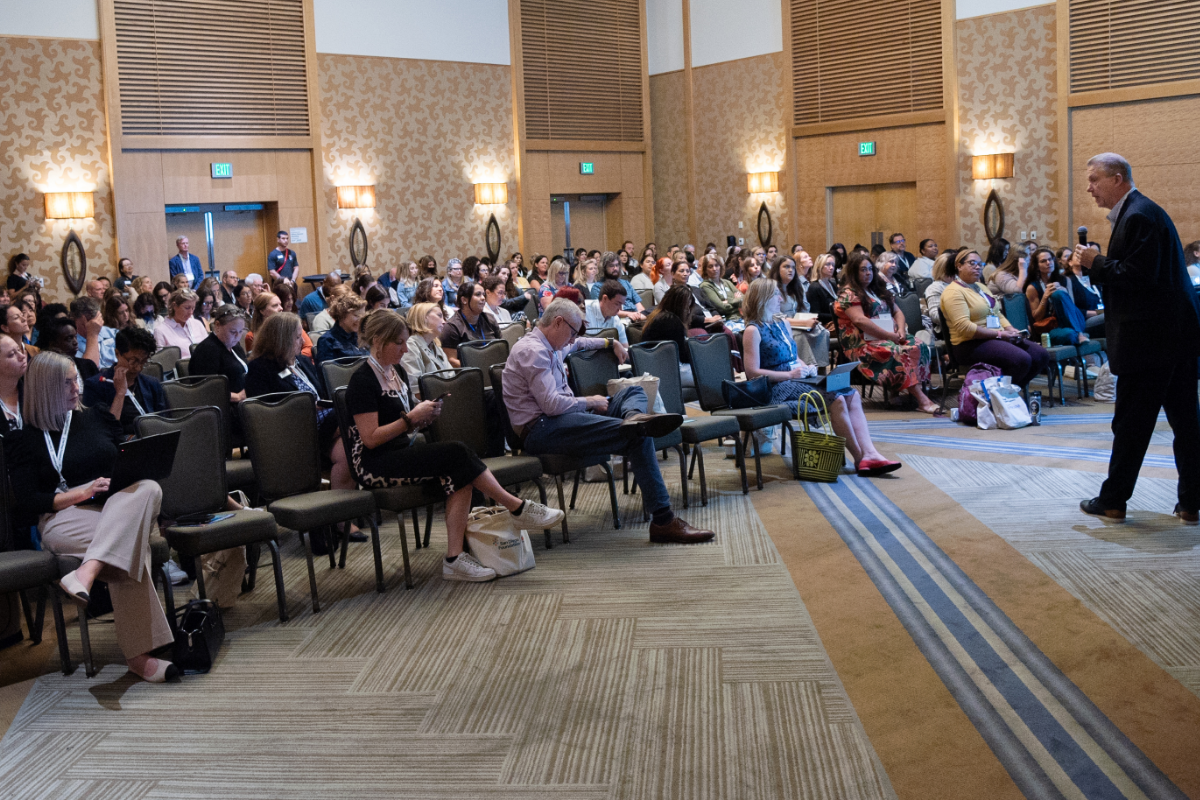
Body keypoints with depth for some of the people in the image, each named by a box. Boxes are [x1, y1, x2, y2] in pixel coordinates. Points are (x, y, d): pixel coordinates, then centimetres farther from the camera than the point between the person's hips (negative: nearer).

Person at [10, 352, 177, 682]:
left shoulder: (98, 417, 19)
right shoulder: (27, 439, 8)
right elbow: (26, 500, 0)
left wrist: (122, 487, -2)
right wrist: (82, 493, -13)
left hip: (119, 507, 3)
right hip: (62, 518, -3)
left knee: (148, 488, -36)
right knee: (129, 542, -36)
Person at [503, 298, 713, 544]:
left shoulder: (550, 346, 20)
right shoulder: (533, 351, -13)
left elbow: (577, 345, 47)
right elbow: (551, 404, -21)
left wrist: (610, 343, 49)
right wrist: (589, 402, -6)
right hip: (541, 429, -11)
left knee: (633, 391, 16)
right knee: (638, 437, -23)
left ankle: (634, 417, -25)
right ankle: (663, 521, -26)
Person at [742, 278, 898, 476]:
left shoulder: (783, 325, 19)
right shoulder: (753, 331, -6)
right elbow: (752, 372, -14)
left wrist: (806, 367, 4)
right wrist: (790, 374, -16)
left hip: (796, 380, 8)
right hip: (778, 388, -8)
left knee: (851, 395, -14)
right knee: (835, 398, -26)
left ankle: (869, 454, -25)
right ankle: (860, 459, -16)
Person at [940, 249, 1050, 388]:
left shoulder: (981, 287, 21)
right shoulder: (953, 292, -11)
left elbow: (997, 314, 24)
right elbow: (963, 327, -21)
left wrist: (1009, 329, 1)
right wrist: (998, 333, -18)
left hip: (996, 338, 10)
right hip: (972, 344, -10)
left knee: (1041, 355, -6)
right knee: (1021, 360, -28)